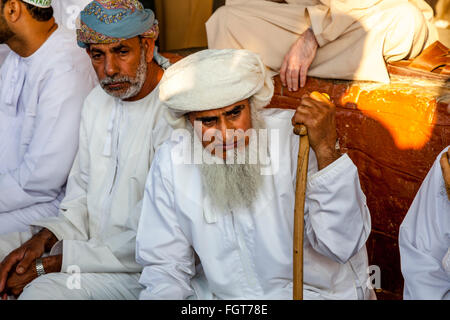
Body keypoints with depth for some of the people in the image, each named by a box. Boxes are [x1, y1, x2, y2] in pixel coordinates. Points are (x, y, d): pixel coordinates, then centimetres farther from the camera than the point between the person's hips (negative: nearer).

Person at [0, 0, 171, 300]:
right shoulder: (98, 100, 8)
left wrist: (51, 265, -19)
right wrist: (46, 238, -5)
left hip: (140, 267, -8)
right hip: (92, 239, 8)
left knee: (42, 291, -28)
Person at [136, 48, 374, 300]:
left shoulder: (297, 137, -16)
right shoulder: (170, 163, -5)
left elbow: (342, 246, -21)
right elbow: (165, 266, 3)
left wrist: (326, 150, -29)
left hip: (317, 292, -2)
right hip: (218, 294, 2)